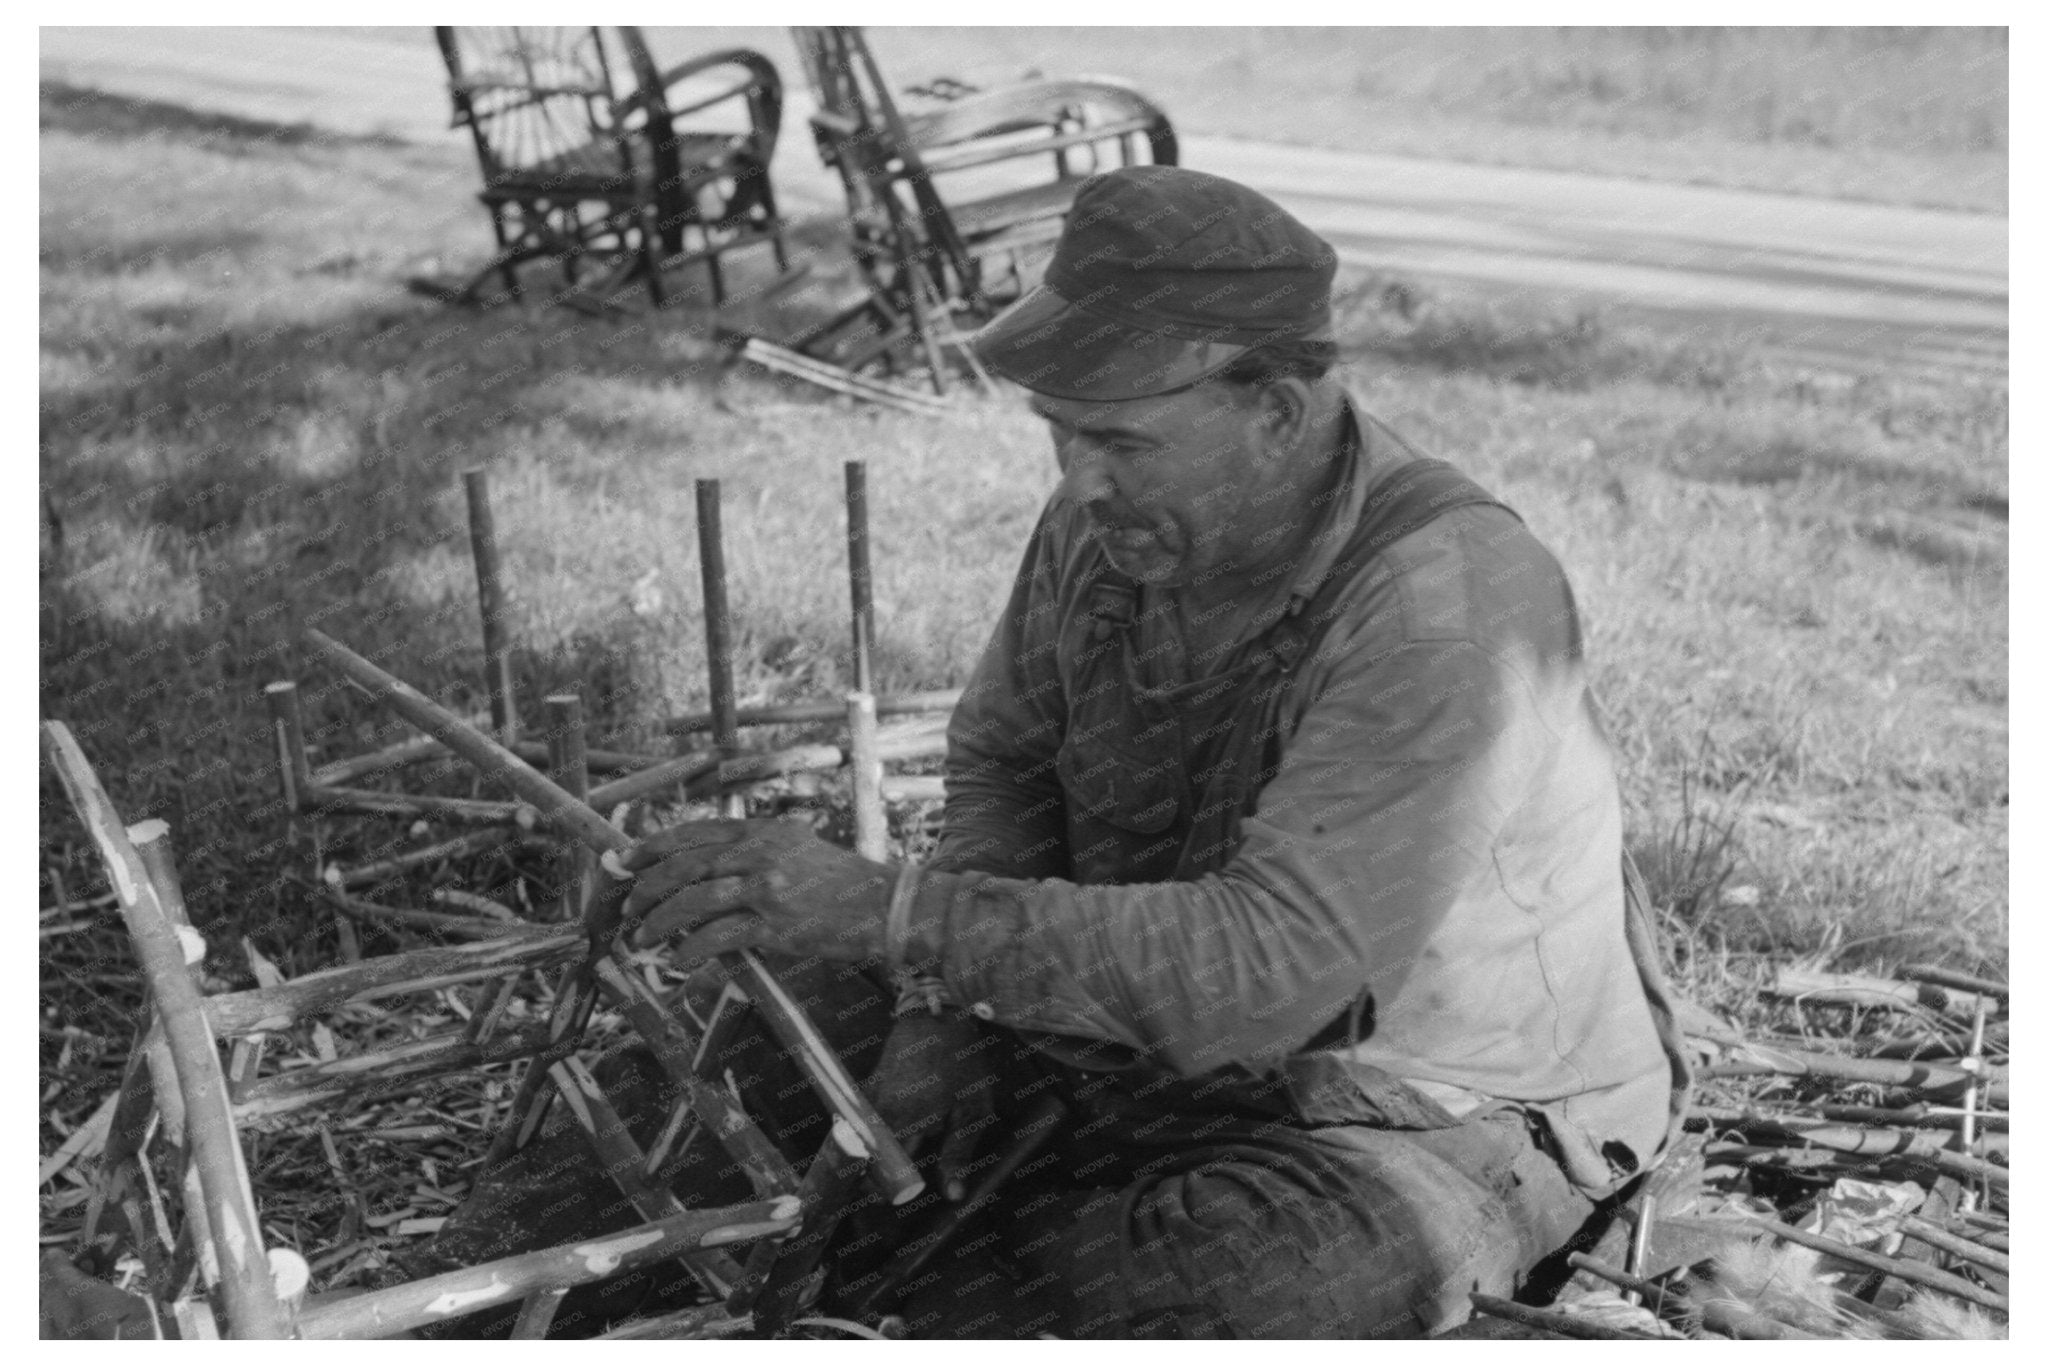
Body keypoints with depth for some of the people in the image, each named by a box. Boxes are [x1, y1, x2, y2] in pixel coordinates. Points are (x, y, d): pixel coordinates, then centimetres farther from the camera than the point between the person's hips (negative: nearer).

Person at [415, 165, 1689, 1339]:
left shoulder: (1450, 604, -32)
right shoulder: (1114, 513, -10)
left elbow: (1274, 961, -37)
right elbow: (1003, 758, 4)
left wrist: (895, 916, -39)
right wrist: (947, 1002, -12)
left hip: (1457, 1119, -5)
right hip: (1167, 1023, 6)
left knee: (1284, 1280, -36)